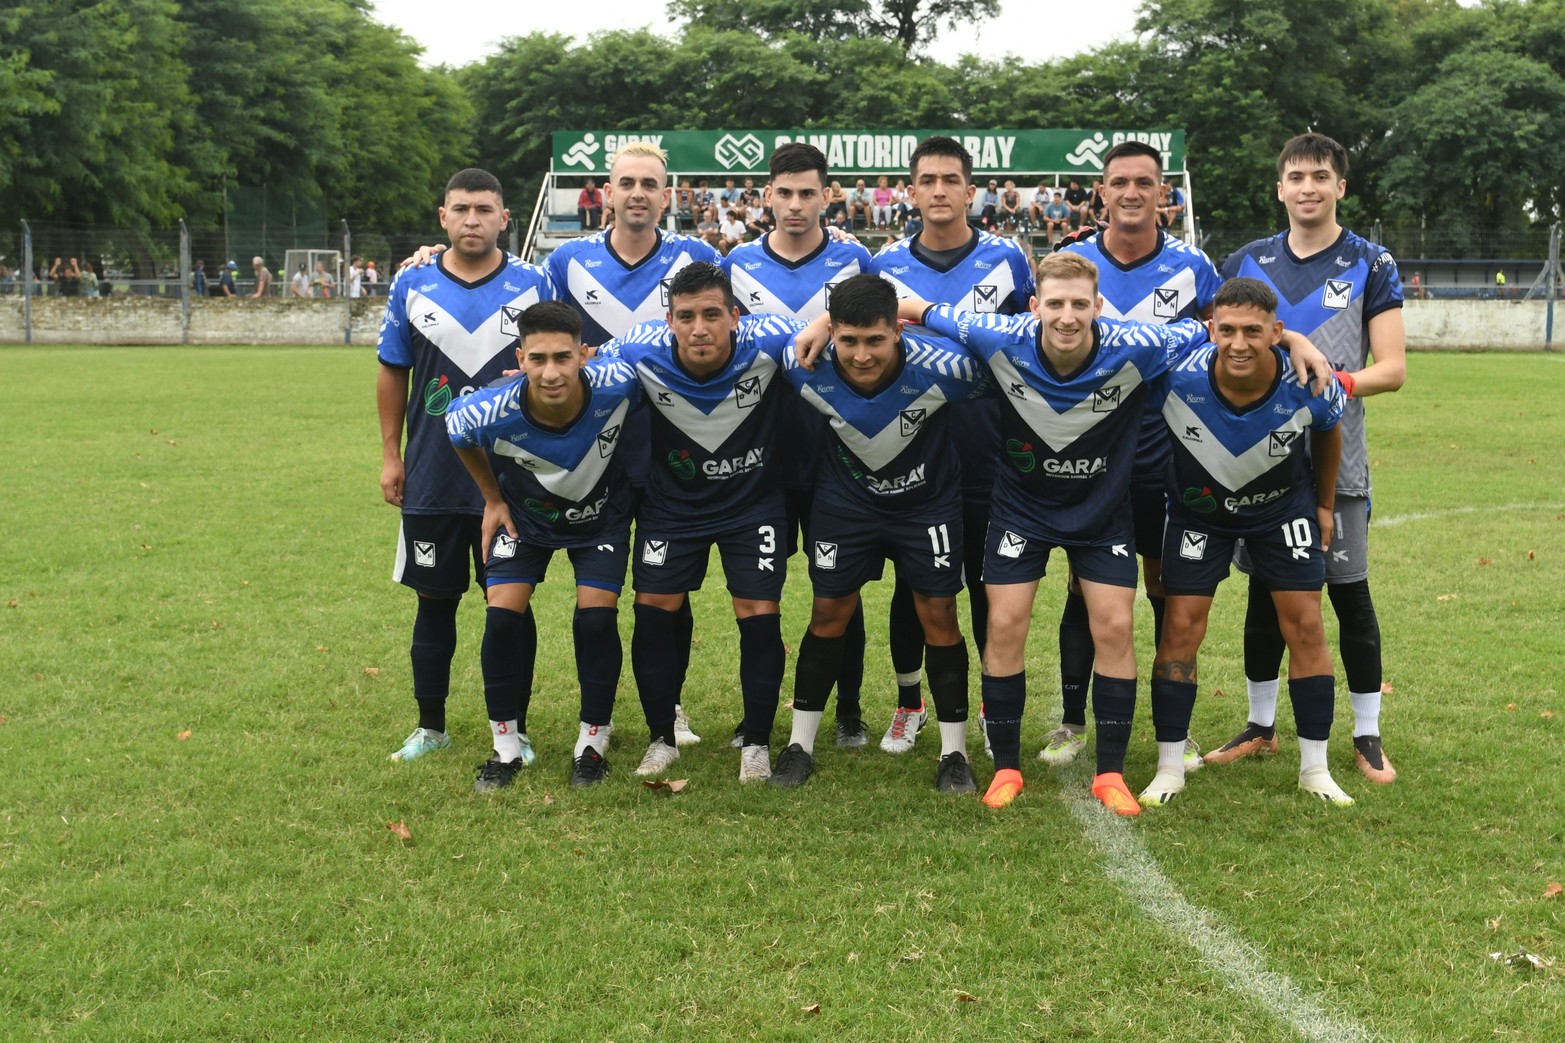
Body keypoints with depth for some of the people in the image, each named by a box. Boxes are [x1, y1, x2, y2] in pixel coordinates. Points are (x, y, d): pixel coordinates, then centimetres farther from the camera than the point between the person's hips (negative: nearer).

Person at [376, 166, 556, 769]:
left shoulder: (533, 285, -1)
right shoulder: (412, 286, 2)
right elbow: (393, 372, 9)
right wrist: (391, 456, 6)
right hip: (431, 479, 1)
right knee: (434, 601, 10)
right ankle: (430, 726, 24)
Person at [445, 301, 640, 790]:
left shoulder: (617, 385, -37)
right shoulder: (489, 413, -35)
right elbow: (456, 429, -8)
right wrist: (493, 499, 0)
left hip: (601, 516, 0)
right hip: (525, 516, 0)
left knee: (596, 617, -12)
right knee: (503, 614, -11)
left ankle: (592, 744, 9)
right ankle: (507, 746, 8)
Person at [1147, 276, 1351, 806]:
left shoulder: (1309, 386, -27)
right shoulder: (1178, 381, -34)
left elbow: (1328, 433, -3)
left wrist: (1325, 505, 8)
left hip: (1285, 506, 1)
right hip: (1198, 507, -1)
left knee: (1305, 624, -3)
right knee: (1181, 626, -6)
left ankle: (1315, 768, 11)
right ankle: (1170, 768, 6)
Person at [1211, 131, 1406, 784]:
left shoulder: (1370, 265, 0)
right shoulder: (1247, 262, 8)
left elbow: (1392, 369, -5)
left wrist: (1332, 384, -22)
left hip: (1335, 458, -2)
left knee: (1350, 593, 2)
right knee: (1264, 593, 10)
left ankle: (1367, 736, 14)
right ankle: (1261, 726, 23)